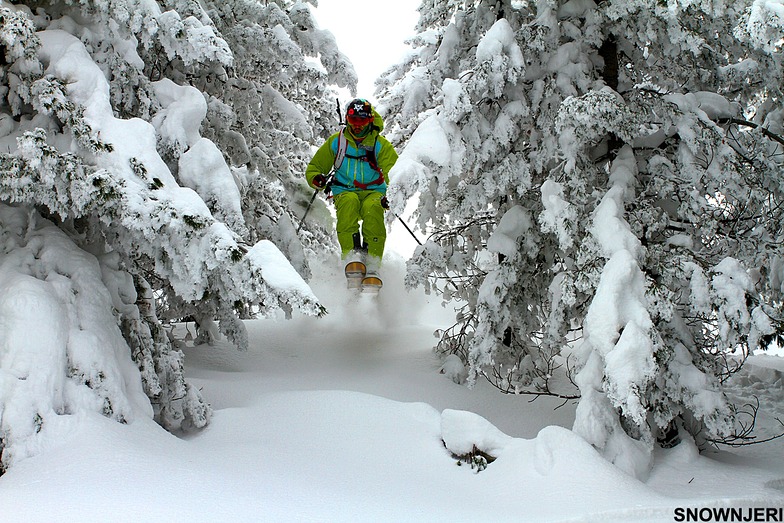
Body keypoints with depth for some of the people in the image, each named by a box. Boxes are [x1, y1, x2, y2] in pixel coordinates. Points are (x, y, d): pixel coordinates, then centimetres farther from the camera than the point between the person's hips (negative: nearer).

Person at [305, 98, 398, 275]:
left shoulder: (381, 144, 7)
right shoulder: (336, 142, 12)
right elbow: (313, 168, 17)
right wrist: (317, 179, -9)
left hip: (374, 192, -1)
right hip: (344, 192, 1)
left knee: (372, 207, -36)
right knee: (349, 202, -36)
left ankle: (373, 261, -40)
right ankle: (351, 253, -44)